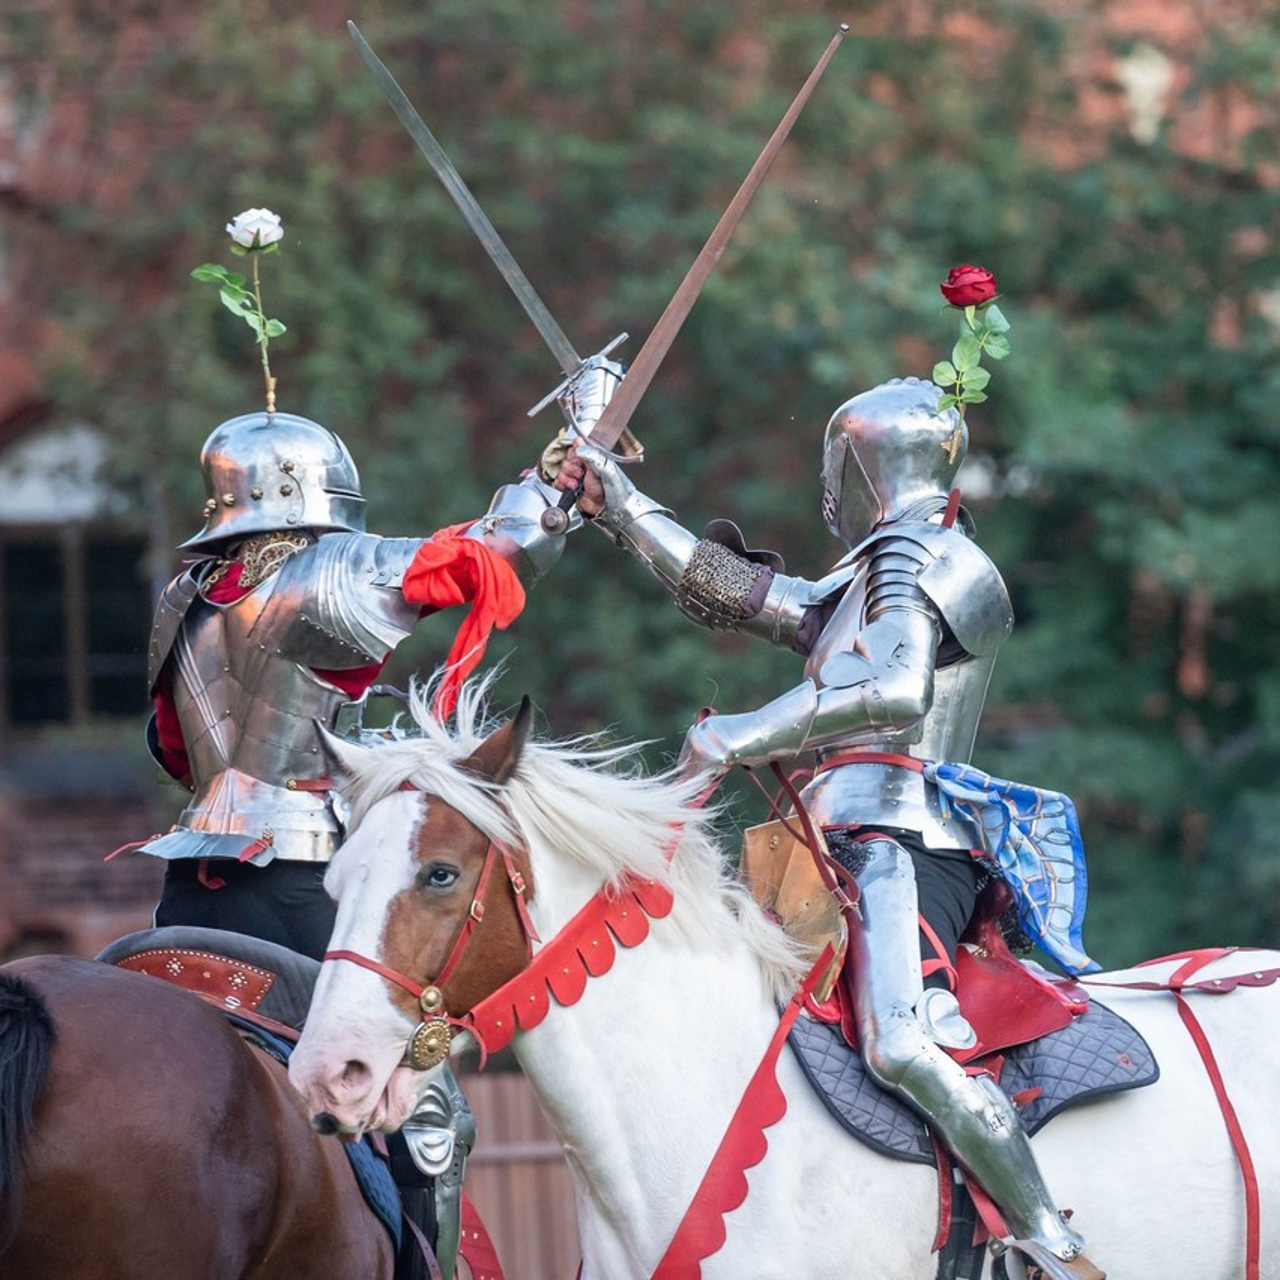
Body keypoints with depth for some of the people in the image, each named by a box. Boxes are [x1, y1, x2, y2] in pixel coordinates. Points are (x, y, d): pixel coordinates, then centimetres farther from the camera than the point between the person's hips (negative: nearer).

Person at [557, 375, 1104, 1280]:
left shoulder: (916, 561, -3)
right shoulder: (866, 583, 27)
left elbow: (897, 693, -21)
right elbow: (731, 591, 35)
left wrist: (744, 735, -16)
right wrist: (619, 507, 38)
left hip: (901, 848, -11)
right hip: (870, 849, 11)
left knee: (904, 1046, -30)